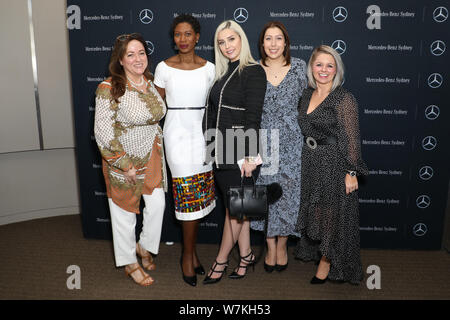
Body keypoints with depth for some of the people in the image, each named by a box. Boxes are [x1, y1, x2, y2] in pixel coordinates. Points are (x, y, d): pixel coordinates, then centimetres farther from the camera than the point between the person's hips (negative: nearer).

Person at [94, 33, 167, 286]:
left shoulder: (150, 82, 0)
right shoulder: (110, 89, -20)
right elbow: (103, 132, -20)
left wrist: (158, 144, 14)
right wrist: (124, 165, -19)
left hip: (151, 154, 6)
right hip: (123, 158, -5)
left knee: (158, 203, 7)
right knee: (125, 211, 9)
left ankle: (144, 247, 34)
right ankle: (129, 263, 29)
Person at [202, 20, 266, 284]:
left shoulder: (254, 71, -8)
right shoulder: (223, 74, 15)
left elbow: (254, 116, -14)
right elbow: (214, 112, 15)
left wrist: (249, 156, -18)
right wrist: (212, 148, 13)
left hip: (240, 151, -7)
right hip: (221, 152, 7)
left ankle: (221, 260, 18)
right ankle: (246, 255, 27)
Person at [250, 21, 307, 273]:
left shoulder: (299, 67, 3)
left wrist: (308, 135, 4)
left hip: (291, 141, 0)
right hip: (263, 141, 1)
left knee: (288, 190, 3)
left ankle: (282, 244, 24)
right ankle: (270, 247, 22)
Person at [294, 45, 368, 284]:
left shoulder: (344, 99, -13)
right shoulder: (307, 95, 7)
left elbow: (351, 139, -15)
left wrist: (351, 172, -17)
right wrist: (306, 157, 14)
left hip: (334, 164, -6)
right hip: (310, 163, 6)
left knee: (331, 213, 6)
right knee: (313, 211, 17)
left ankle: (327, 263, 23)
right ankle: (313, 252, 37)